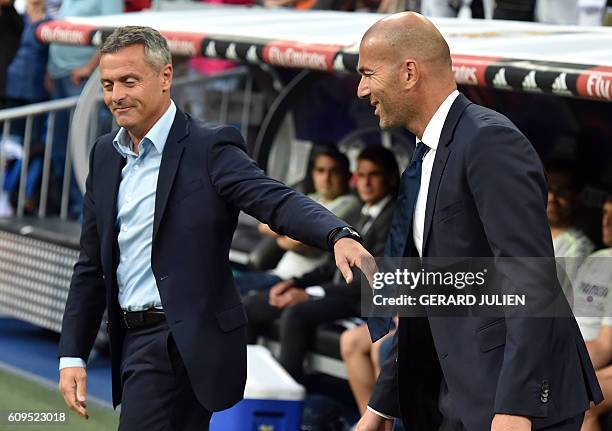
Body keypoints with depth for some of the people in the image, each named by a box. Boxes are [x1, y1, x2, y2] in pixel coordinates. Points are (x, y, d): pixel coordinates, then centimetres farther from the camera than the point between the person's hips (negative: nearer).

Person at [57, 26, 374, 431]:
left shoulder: (210, 147, -10)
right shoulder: (106, 154, 11)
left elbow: (278, 201, -23)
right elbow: (92, 265, 15)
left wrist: (340, 236, -43)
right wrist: (73, 354, 10)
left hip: (182, 344, -7)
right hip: (133, 338, 7)